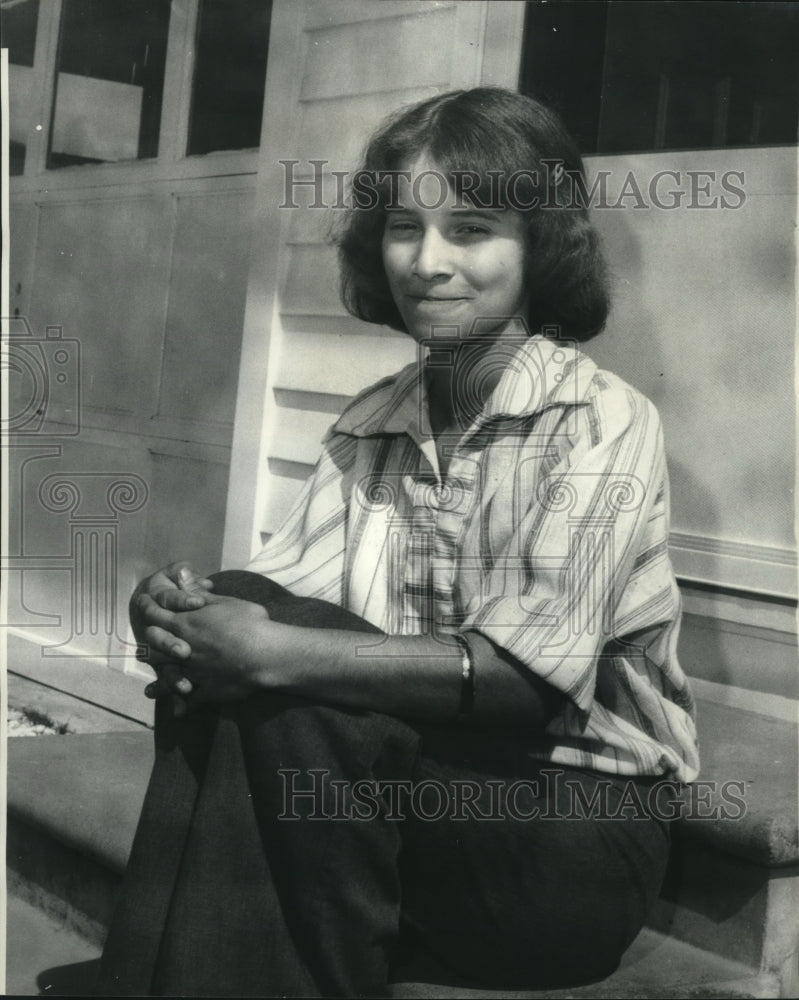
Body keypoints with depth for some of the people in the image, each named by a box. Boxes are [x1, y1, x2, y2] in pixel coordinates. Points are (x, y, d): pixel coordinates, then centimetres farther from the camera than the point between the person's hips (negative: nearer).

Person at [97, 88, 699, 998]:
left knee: (294, 708, -27)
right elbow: (280, 593, -4)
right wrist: (184, 616, -27)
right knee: (206, 691, -22)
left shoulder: (604, 421, -10)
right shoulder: (369, 425, 9)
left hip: (571, 824, -4)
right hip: (411, 776, 4)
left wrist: (274, 654, -28)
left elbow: (535, 669, -22)